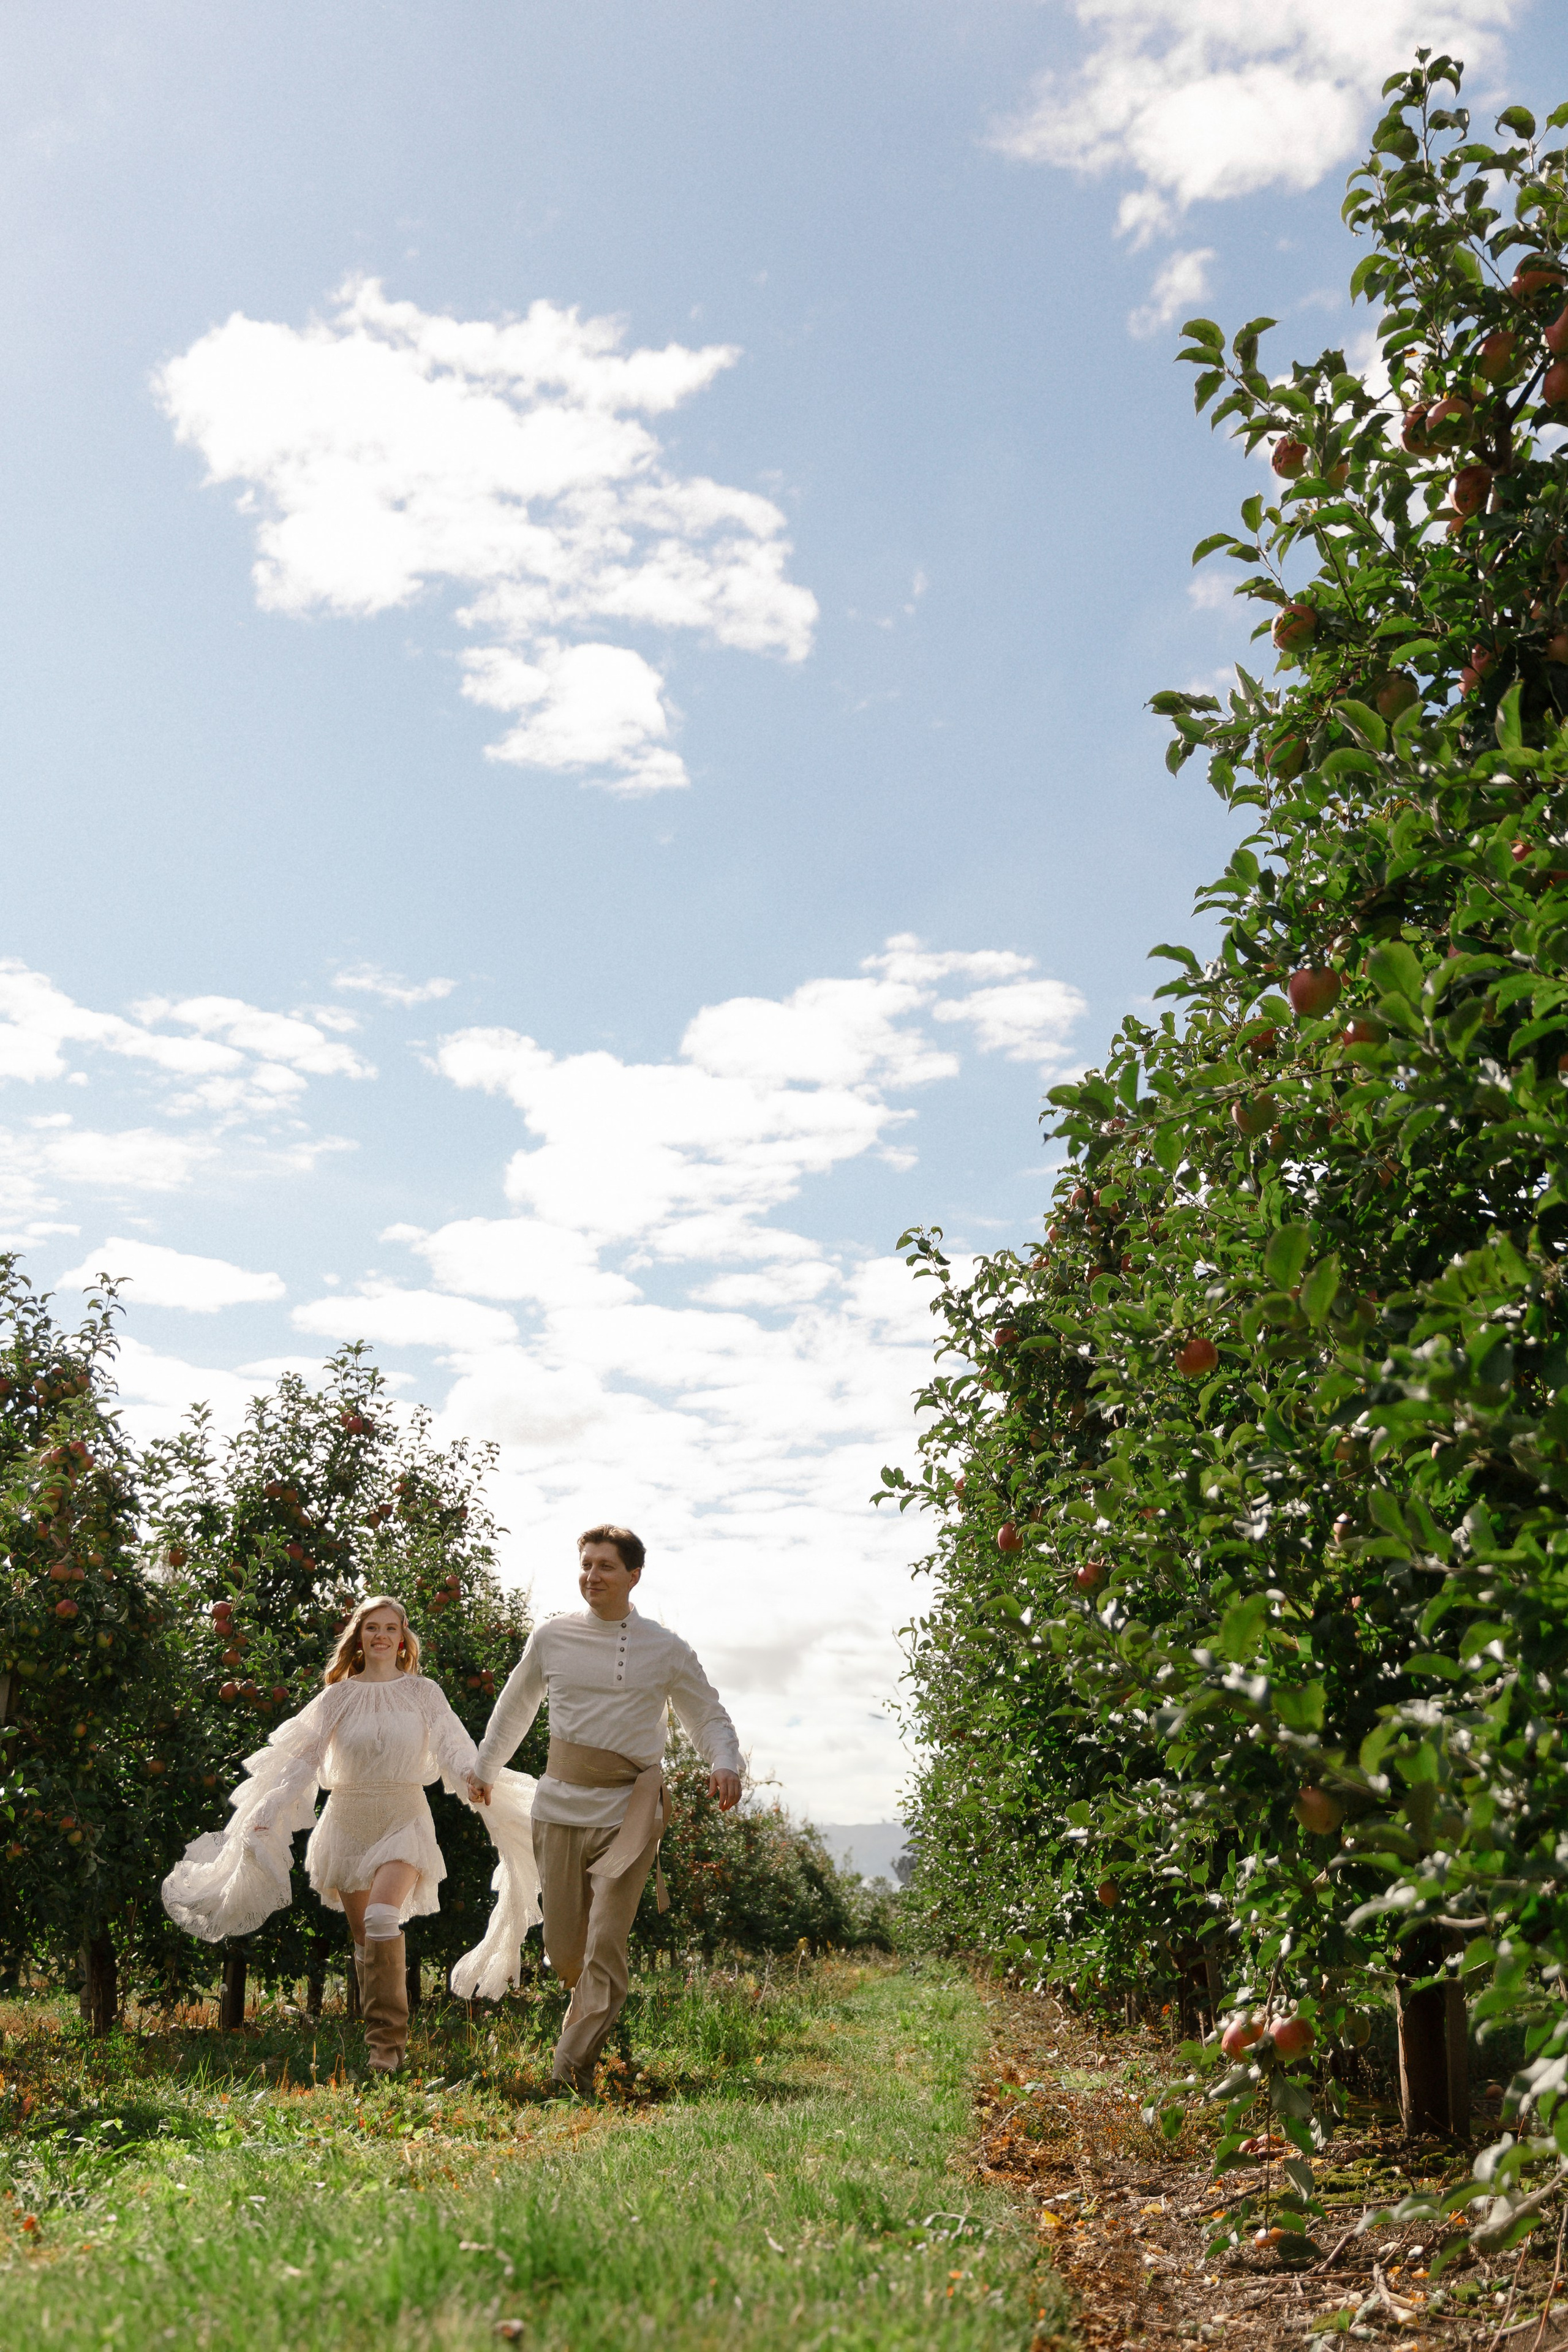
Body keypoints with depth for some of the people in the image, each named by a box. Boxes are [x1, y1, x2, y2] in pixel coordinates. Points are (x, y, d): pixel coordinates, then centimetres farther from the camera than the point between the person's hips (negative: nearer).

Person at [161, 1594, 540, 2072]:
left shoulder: (424, 1693, 4)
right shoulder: (339, 1696, 6)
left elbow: (456, 1754, -3)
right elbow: (301, 1759, 2)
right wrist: (266, 1815, -8)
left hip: (403, 1820, -2)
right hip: (348, 1821, 2)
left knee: (382, 1918, -24)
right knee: (364, 1937, 4)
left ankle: (387, 2041, -19)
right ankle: (385, 2043, 17)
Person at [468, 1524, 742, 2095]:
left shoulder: (665, 1650, 1)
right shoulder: (551, 1639, 5)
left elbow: (708, 1715, 9)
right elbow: (515, 1706, 22)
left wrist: (725, 1764, -11)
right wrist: (485, 1768, 31)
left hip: (628, 1811, -2)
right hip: (561, 1806, 2)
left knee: (607, 1943, -11)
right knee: (563, 1950, 5)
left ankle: (575, 2064, -3)